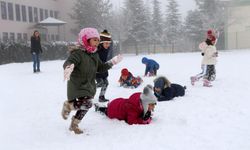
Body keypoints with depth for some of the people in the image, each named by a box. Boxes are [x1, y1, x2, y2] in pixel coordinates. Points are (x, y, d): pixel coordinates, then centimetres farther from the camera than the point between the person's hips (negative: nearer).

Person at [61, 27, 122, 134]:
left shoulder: (94, 55, 8)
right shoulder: (78, 53, -17)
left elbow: (100, 68, 18)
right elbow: (68, 62, -32)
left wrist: (112, 62, 13)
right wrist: (68, 68, -55)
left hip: (89, 85, 8)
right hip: (77, 85, -8)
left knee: (84, 107, 13)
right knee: (87, 104, -24)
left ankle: (74, 125, 36)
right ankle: (68, 105, 4)